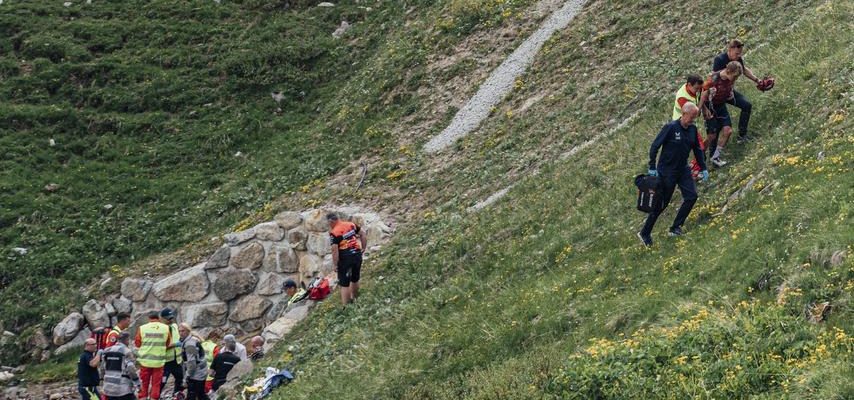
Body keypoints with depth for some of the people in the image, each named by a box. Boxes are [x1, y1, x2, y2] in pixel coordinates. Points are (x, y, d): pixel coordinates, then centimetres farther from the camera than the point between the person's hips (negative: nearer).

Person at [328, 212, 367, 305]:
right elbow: (363, 235, 10)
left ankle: (345, 306, 2)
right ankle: (354, 300, 40)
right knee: (355, 280, 24)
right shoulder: (351, 225, 5)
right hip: (357, 255, 6)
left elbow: (335, 250, -17)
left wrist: (335, 265, -9)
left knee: (344, 284, 2)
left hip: (345, 258, -6)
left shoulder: (334, 233, -14)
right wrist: (363, 248, 17)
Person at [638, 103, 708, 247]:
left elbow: (697, 150, 15)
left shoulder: (693, 129, 2)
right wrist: (652, 168, -18)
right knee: (661, 203, -1)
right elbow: (655, 146, -16)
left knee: (691, 196, -7)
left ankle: (676, 227, 6)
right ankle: (645, 233, 12)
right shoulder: (670, 127, -18)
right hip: (667, 171, -7)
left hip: (683, 170, 7)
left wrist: (704, 168, 13)